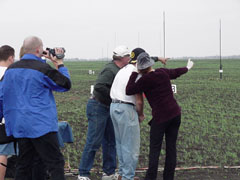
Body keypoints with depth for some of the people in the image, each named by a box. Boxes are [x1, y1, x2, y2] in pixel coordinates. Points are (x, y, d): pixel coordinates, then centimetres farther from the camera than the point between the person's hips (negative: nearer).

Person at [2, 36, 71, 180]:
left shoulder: (10, 69, 9)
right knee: (56, 164, -5)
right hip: (41, 124, -7)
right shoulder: (43, 68, -12)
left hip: (19, 125, 7)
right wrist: (59, 63, 8)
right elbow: (66, 85, -2)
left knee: (24, 165, 13)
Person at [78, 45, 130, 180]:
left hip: (108, 108, 10)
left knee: (110, 141, 12)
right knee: (94, 142, -7)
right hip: (98, 107, -10)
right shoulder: (110, 70, -19)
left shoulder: (117, 70, 9)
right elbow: (99, 86, -30)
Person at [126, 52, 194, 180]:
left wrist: (134, 73, -5)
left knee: (154, 149, 2)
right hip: (175, 113, 6)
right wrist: (187, 68, 46)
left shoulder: (146, 80, -14)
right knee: (171, 148, 10)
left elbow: (129, 91, -10)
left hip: (160, 117, -6)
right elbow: (176, 72, 25)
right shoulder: (163, 72, 4)